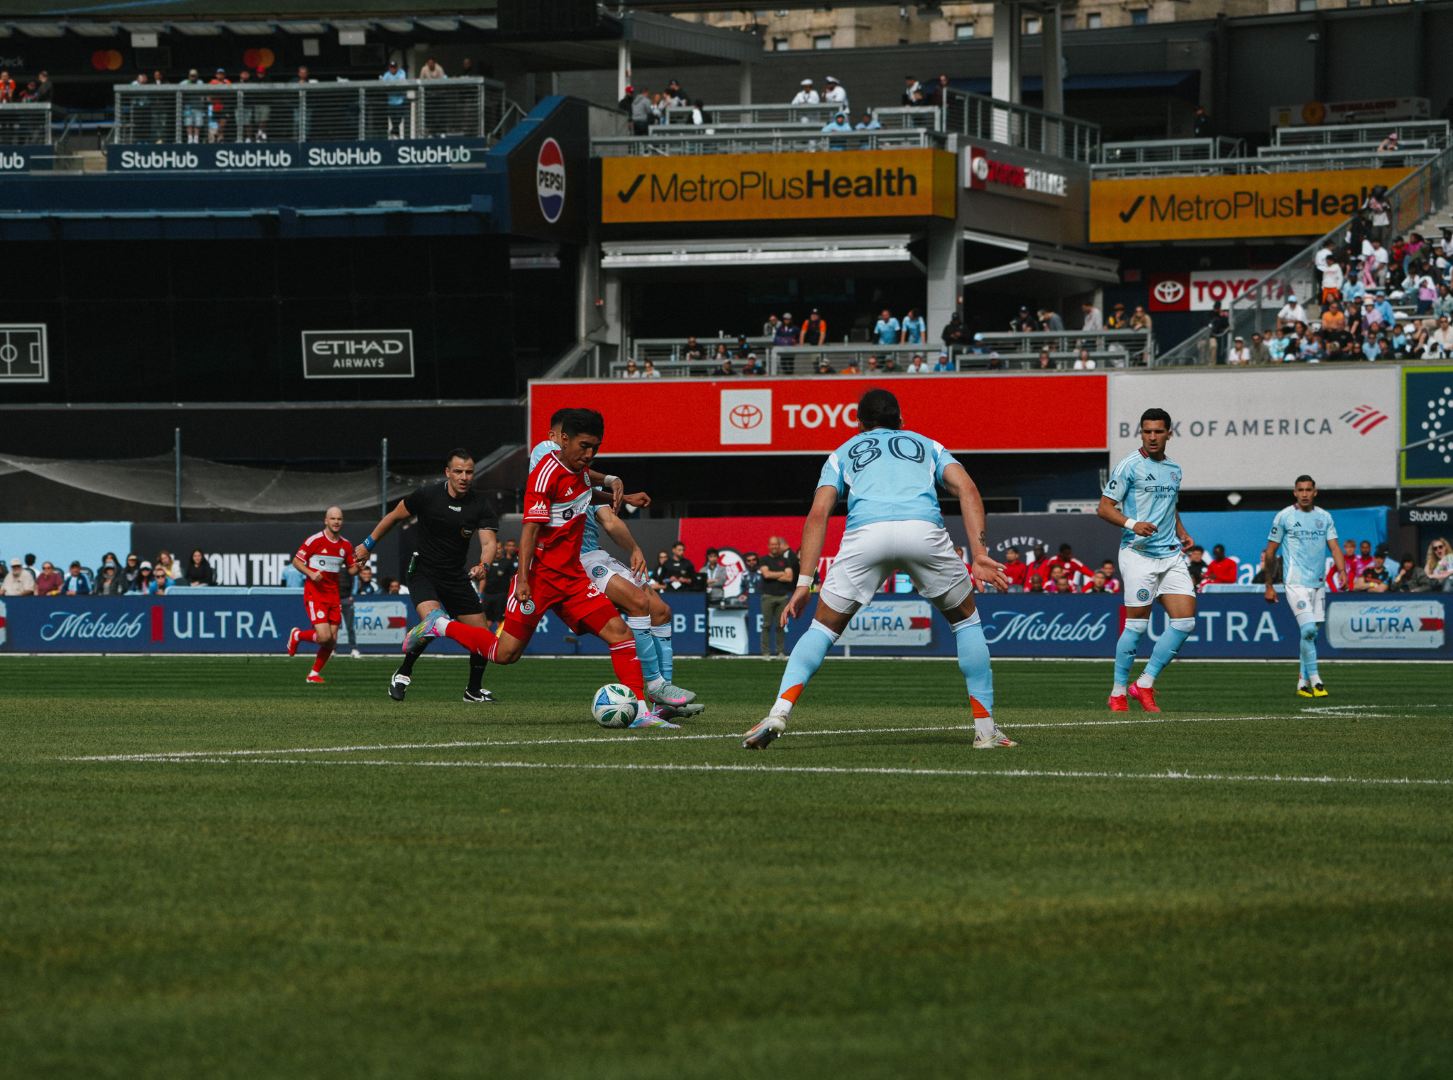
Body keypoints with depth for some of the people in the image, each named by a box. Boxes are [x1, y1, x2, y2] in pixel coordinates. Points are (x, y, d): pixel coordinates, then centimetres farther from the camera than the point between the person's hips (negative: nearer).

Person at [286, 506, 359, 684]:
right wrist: (311, 574, -20)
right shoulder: (315, 540, -8)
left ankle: (315, 673, 18)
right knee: (324, 636, -17)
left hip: (334, 594, 5)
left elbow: (351, 569, 15)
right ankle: (297, 635, 14)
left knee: (332, 640, 1)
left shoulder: (346, 545, 8)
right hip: (315, 594, -5)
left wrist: (357, 568, -9)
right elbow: (296, 561, -4)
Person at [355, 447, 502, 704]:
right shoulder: (427, 495, -13)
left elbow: (488, 541, -19)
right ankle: (403, 674, -7)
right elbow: (394, 516, 3)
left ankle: (474, 690, 24)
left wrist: (483, 565, -40)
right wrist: (368, 545, 8)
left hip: (456, 576, 4)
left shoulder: (480, 504, -8)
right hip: (423, 573, -4)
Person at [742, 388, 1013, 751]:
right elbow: (967, 490, 15)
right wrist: (980, 554, 6)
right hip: (924, 529, 0)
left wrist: (804, 582, 13)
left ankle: (779, 712, -6)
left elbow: (818, 513, 17)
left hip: (865, 532, 0)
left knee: (823, 628, 14)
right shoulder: (927, 445, 34)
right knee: (965, 619, 22)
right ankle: (985, 728, 16)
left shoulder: (844, 452, 33)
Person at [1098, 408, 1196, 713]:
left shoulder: (1174, 470, 16)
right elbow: (1105, 507, -7)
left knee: (1185, 621, -4)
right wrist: (1132, 524, -24)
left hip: (1171, 555, 6)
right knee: (1137, 624, -7)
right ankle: (1117, 692, 5)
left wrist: (1182, 533, 13)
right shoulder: (1130, 465, -5)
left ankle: (1145, 684, 5)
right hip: (1138, 554, -6)